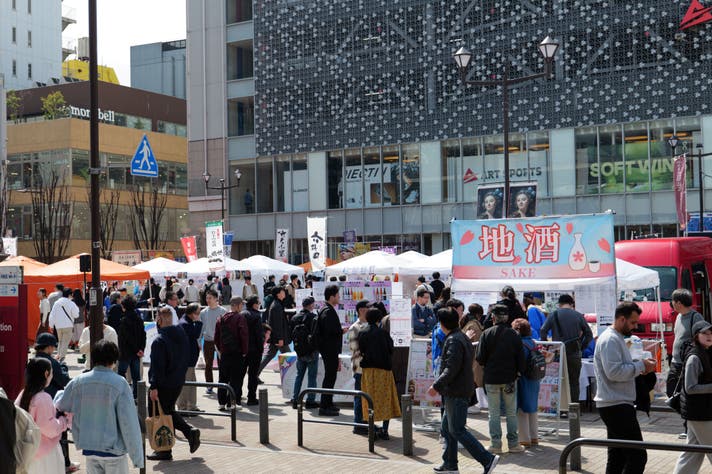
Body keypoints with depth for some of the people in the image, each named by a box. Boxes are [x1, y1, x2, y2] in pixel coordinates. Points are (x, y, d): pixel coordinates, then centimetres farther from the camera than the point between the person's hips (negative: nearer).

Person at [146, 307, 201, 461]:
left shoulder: (159, 340, -19)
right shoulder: (182, 335, 6)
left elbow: (157, 366, -22)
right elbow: (185, 360, 14)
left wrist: (154, 387, -20)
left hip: (163, 384, -8)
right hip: (178, 382, 8)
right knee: (169, 411, 23)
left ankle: (164, 451, 6)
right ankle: (190, 431, 7)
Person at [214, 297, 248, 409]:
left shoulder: (221, 319, 9)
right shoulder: (240, 318, -9)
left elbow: (216, 337, 11)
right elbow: (244, 336, -15)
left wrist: (220, 349, 17)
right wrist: (244, 351, -6)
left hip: (224, 353, 5)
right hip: (236, 353, -5)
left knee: (223, 378, 13)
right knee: (235, 379, 0)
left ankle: (221, 403, 14)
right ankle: (230, 403, -2)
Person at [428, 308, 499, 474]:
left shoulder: (453, 341, -17)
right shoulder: (462, 337, 15)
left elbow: (451, 369, -24)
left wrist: (436, 386, -18)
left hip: (456, 393, -10)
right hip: (455, 392, 10)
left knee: (457, 430, -8)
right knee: (446, 428, 16)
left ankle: (487, 459, -10)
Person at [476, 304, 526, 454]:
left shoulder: (487, 334, -8)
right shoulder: (514, 335, -3)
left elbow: (480, 358, -8)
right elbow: (521, 358, -1)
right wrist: (519, 372, 15)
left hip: (491, 379, -1)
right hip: (509, 378, 1)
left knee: (494, 413, 6)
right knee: (511, 413, 10)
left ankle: (496, 445, 5)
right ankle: (513, 443, 12)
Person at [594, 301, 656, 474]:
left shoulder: (617, 338, 20)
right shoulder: (610, 339, -14)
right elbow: (614, 372, -23)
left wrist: (640, 366, 9)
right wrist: (641, 365, -15)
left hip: (616, 405, 11)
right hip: (616, 406, -11)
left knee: (617, 457, 13)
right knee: (637, 456, -12)